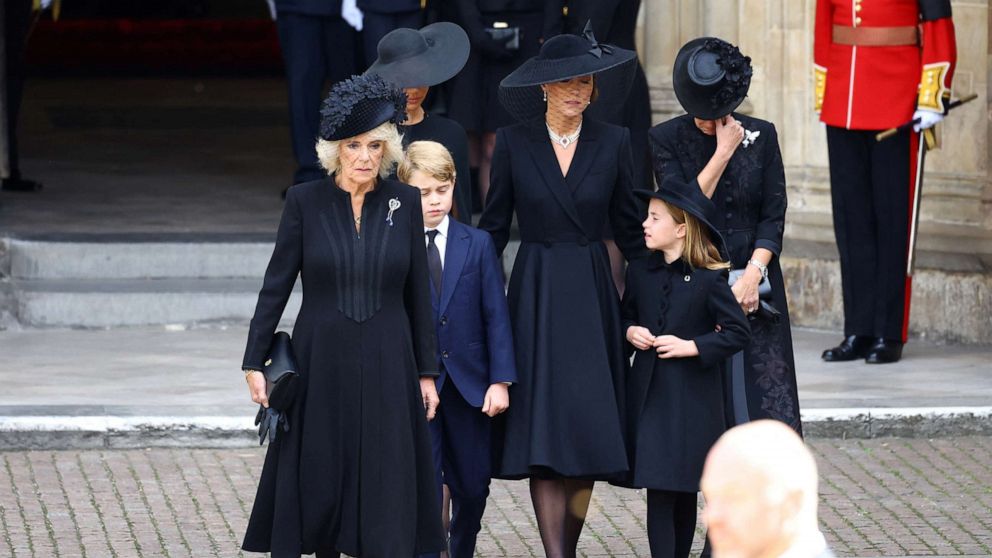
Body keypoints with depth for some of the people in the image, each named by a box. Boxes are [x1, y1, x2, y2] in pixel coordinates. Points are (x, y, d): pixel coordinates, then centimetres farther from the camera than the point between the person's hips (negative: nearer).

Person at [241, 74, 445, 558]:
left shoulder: (403, 202, 2)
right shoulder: (305, 201, -2)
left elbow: (418, 293, 6)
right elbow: (276, 286, 1)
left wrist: (427, 372, 6)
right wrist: (254, 361, -2)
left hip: (386, 366, 0)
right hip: (321, 365, 0)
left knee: (387, 492, -4)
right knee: (319, 482, 5)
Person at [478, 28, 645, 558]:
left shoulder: (613, 142, 4)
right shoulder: (514, 142, 0)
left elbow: (628, 227, 9)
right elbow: (494, 226, 4)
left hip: (591, 295, 2)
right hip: (535, 295, -2)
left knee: (589, 431, 1)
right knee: (543, 428, -9)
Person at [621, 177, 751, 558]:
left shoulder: (709, 279, -9)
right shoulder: (641, 272, 6)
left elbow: (738, 332, -10)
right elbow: (627, 315, 21)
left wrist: (691, 347, -16)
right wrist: (631, 332, -1)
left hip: (691, 396, -4)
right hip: (649, 393, 4)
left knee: (684, 490, 4)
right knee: (659, 489, -1)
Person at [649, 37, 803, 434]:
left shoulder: (761, 136, 3)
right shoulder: (666, 140, -2)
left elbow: (774, 216, 1)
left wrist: (752, 275, -11)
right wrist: (724, 151, -13)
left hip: (754, 288, 1)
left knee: (765, 405, -4)